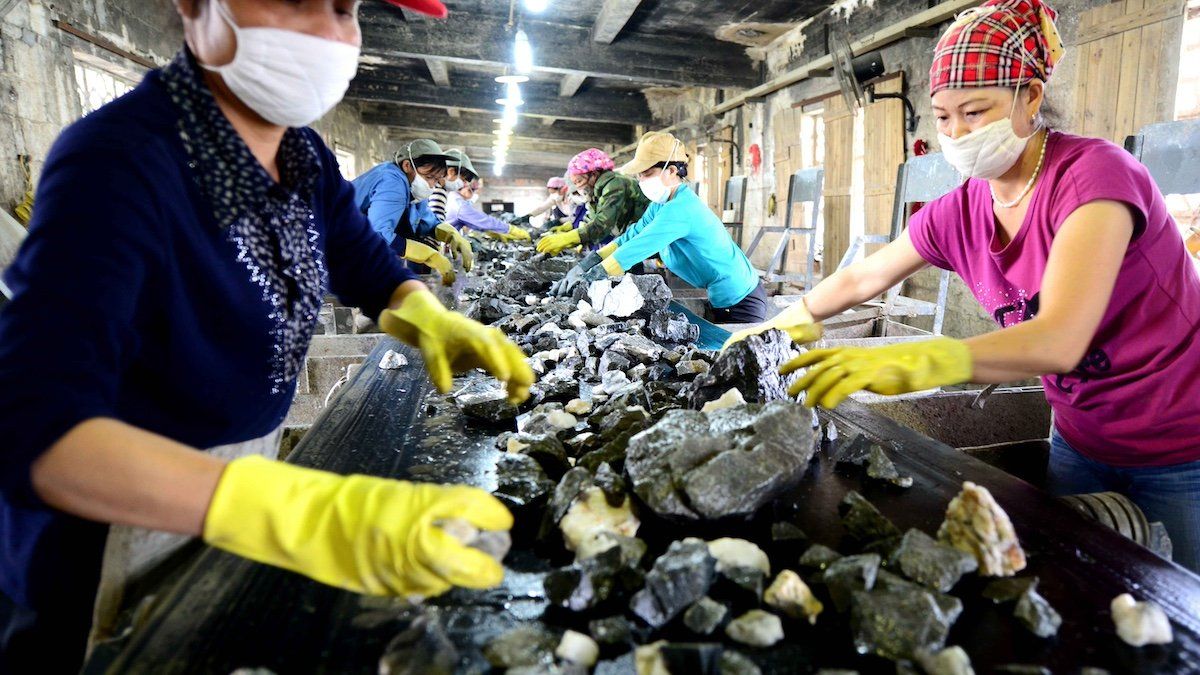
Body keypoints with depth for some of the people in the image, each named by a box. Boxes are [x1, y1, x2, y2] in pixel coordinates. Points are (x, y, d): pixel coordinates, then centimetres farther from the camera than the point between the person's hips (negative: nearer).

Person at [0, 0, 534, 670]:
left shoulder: (309, 161, -6)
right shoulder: (116, 158, -28)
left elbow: (372, 268, 3)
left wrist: (434, 321, -22)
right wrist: (309, 512, -52)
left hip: (253, 463, 6)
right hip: (123, 503, -6)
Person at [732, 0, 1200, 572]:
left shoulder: (1092, 172, -24)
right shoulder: (957, 214, -7)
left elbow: (1059, 340, -38)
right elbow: (862, 279, 6)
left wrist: (919, 361, -54)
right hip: (1082, 442, 5)